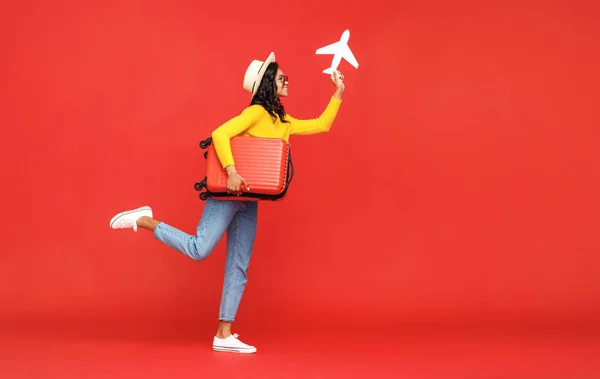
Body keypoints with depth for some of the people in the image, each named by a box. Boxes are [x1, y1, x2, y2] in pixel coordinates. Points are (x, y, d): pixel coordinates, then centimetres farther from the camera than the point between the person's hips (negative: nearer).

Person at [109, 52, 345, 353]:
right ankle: (144, 220, -5)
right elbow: (220, 134, -21)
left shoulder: (284, 123, 14)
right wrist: (232, 172, -31)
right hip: (228, 194, -8)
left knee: (239, 268, 3)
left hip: (249, 201, 8)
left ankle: (223, 335, 4)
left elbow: (322, 125, 22)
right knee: (198, 249, -20)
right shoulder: (256, 112, -9)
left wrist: (338, 94, 18)